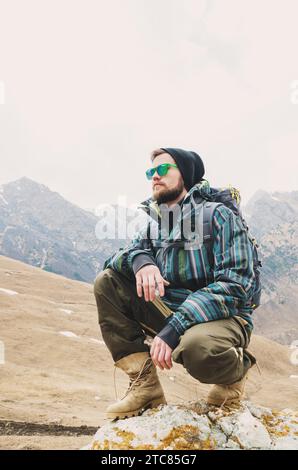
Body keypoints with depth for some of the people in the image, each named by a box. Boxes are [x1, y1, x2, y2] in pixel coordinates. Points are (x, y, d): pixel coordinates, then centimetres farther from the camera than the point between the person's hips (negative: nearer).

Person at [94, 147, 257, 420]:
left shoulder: (218, 215, -8)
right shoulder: (155, 223, 13)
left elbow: (236, 284, -18)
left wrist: (174, 328, -27)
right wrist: (140, 260, -25)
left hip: (221, 316, -6)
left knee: (196, 346, -40)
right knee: (107, 282, -7)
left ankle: (235, 370, -1)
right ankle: (144, 385, -8)